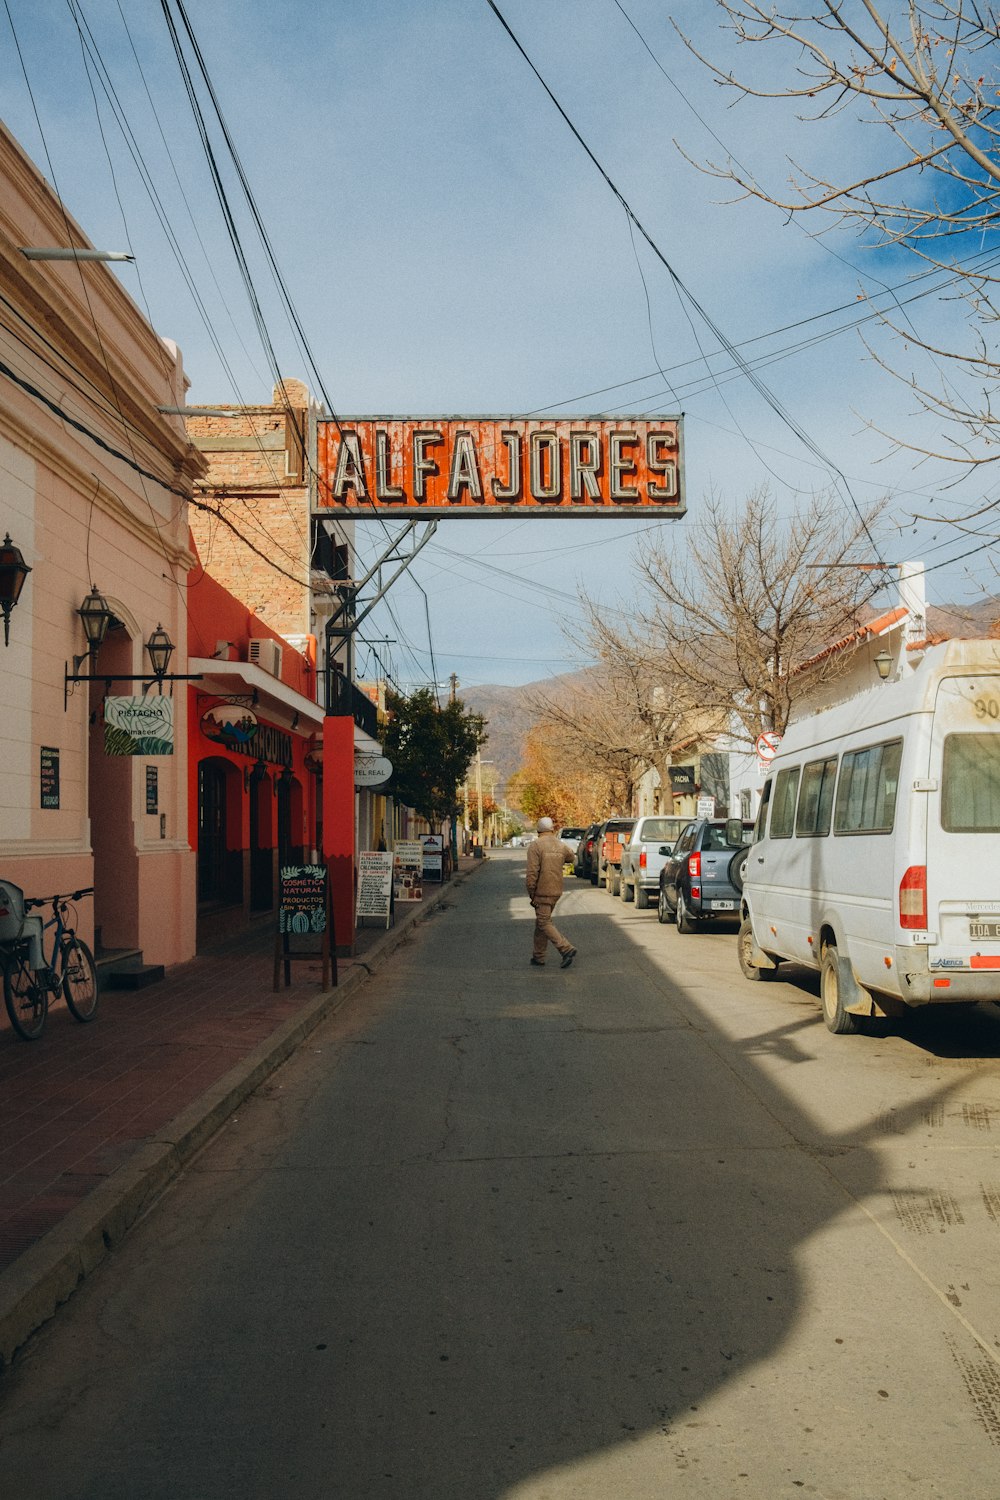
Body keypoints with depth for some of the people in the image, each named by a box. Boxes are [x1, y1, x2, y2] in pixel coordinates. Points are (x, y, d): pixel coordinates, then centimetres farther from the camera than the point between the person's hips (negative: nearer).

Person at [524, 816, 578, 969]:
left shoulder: (535, 846, -12)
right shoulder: (561, 846, 6)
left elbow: (532, 872, -18)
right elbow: (571, 857, 30)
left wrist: (531, 893, -9)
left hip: (542, 891, -7)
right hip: (556, 891, 7)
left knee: (544, 923, -4)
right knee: (541, 921, 16)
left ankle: (566, 949, -17)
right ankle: (538, 956, 19)